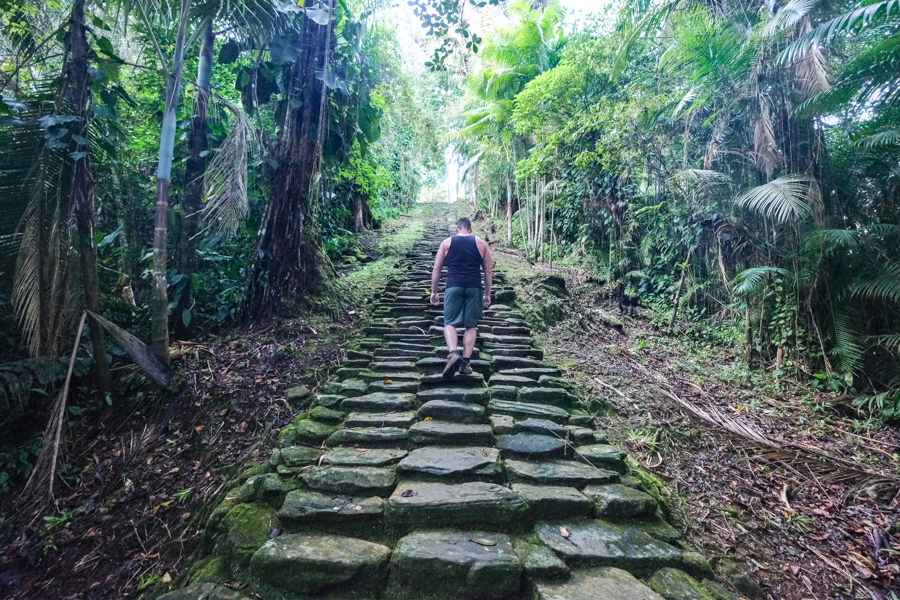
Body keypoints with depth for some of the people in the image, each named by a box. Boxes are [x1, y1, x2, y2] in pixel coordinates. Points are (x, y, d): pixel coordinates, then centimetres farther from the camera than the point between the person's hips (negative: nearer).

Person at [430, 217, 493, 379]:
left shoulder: (447, 242, 11)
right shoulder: (481, 243, 13)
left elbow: (436, 269, 7)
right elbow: (488, 272, 11)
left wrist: (433, 292, 13)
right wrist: (487, 294, 17)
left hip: (453, 286, -1)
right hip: (474, 287, 1)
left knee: (450, 323, 5)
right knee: (471, 325, 10)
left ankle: (453, 353, -19)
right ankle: (465, 363, 8)